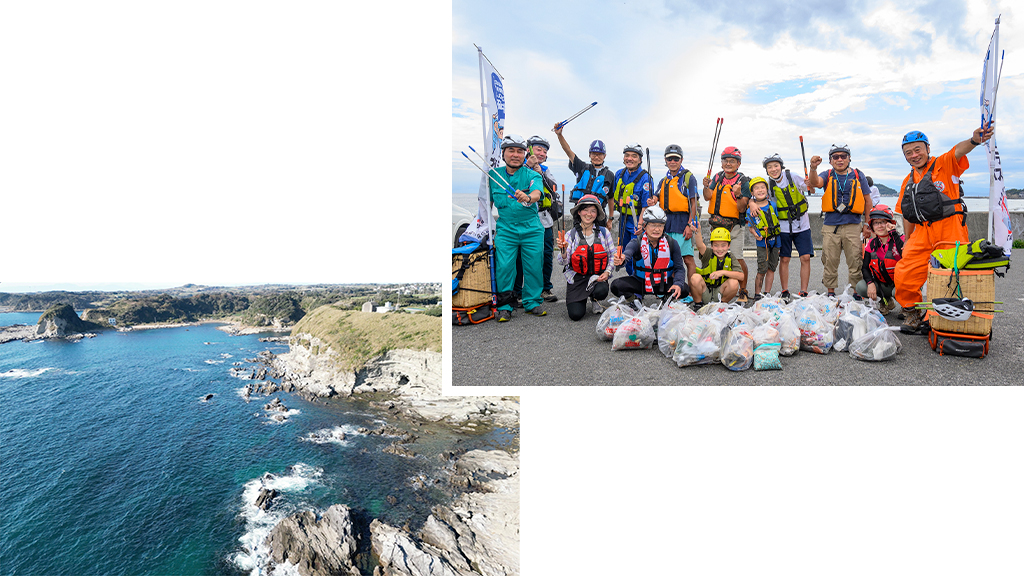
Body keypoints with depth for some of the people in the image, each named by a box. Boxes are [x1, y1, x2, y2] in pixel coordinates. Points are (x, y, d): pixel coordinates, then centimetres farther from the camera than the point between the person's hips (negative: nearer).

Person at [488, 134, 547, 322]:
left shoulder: (532, 175, -1)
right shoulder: (493, 175, 5)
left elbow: (537, 193, -22)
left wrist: (528, 198, -44)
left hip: (532, 229, 0)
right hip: (505, 229, 1)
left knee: (533, 266, 2)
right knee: (504, 266, -6)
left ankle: (532, 302, 19)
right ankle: (504, 306, 7)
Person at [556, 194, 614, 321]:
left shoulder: (604, 232, 1)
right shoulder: (571, 234, -3)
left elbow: (612, 255, 8)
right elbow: (563, 262, -7)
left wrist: (607, 272, -8)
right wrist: (563, 251, -28)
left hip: (597, 276, 1)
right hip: (576, 277, -1)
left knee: (601, 292, -33)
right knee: (576, 314, -16)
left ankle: (594, 300, 8)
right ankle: (572, 300, 23)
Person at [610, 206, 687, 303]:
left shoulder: (672, 243, -6)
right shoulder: (637, 242, -12)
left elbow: (679, 268, -6)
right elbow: (628, 252, -34)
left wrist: (678, 284, -27)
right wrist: (621, 259, -60)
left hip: (663, 284, 1)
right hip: (640, 282, -1)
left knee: (683, 289, -26)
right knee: (616, 285, -25)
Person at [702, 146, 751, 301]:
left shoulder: (743, 181, -4)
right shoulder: (718, 177, 9)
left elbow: (742, 208, -10)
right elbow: (708, 197, -2)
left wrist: (738, 195, -28)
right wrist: (706, 186, -20)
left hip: (734, 226, -4)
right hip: (716, 224, 4)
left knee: (738, 258, -8)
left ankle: (743, 290, 5)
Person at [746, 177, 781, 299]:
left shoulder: (773, 205, 5)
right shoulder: (750, 210, -5)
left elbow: (778, 219, 15)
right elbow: (751, 227, 0)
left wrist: (781, 232, 5)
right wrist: (756, 234, -18)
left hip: (775, 241, 4)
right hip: (762, 243, -4)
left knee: (771, 268, 8)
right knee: (762, 269, -8)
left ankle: (767, 293, 16)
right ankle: (757, 293, 6)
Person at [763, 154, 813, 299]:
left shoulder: (793, 178, -8)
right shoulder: (769, 184, -5)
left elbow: (811, 189, -3)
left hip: (802, 224, 0)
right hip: (783, 226, 0)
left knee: (805, 258, -3)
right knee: (784, 259, 2)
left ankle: (803, 292, 5)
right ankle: (785, 291, 15)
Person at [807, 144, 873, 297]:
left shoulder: (858, 176, 10)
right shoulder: (827, 175, 8)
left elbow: (867, 200, 14)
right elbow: (815, 182, -16)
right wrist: (813, 168, -37)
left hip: (853, 226, 0)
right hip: (830, 227, 0)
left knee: (855, 262, 2)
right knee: (830, 262, 4)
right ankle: (830, 293, 16)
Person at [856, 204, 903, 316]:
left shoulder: (899, 240, -13)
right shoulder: (871, 244, 0)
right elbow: (865, 267, 0)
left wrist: (893, 233, -34)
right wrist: (870, 283, -19)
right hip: (882, 284, 5)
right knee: (861, 287, -20)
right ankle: (887, 302, 7)